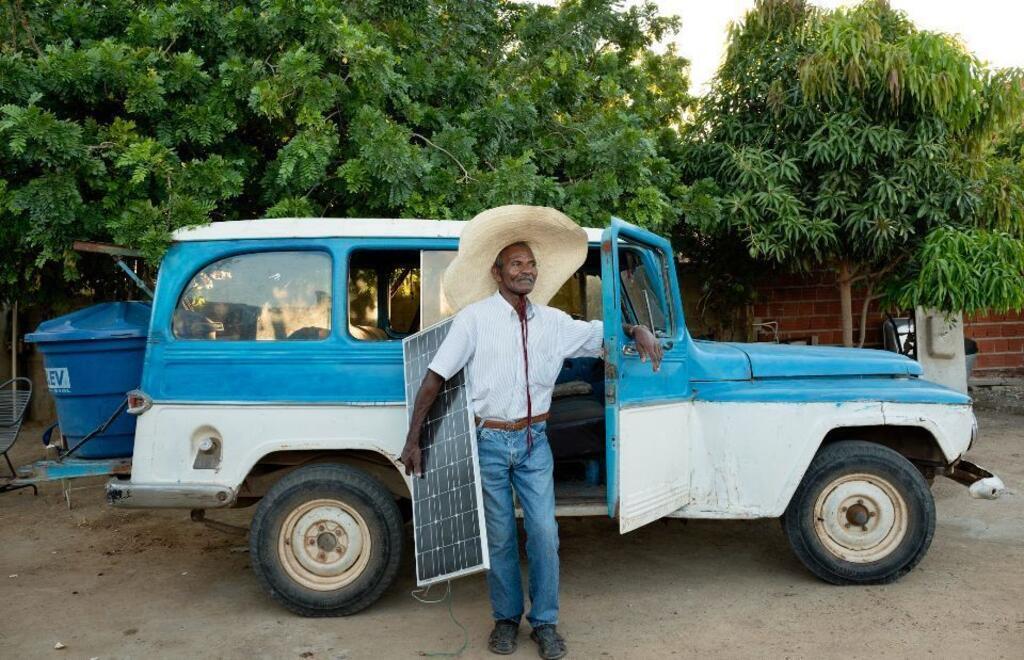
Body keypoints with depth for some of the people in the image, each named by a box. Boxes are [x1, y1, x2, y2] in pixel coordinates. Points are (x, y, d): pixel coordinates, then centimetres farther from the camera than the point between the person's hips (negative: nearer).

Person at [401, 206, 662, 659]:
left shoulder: (552, 322, 4)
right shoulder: (474, 318, -8)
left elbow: (602, 333, 17)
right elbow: (434, 378, -8)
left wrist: (637, 330, -6)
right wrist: (413, 440, -11)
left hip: (534, 441, 3)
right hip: (490, 442, -2)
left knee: (544, 533, 3)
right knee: (500, 537, 9)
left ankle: (545, 623, 21)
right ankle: (506, 618, 29)